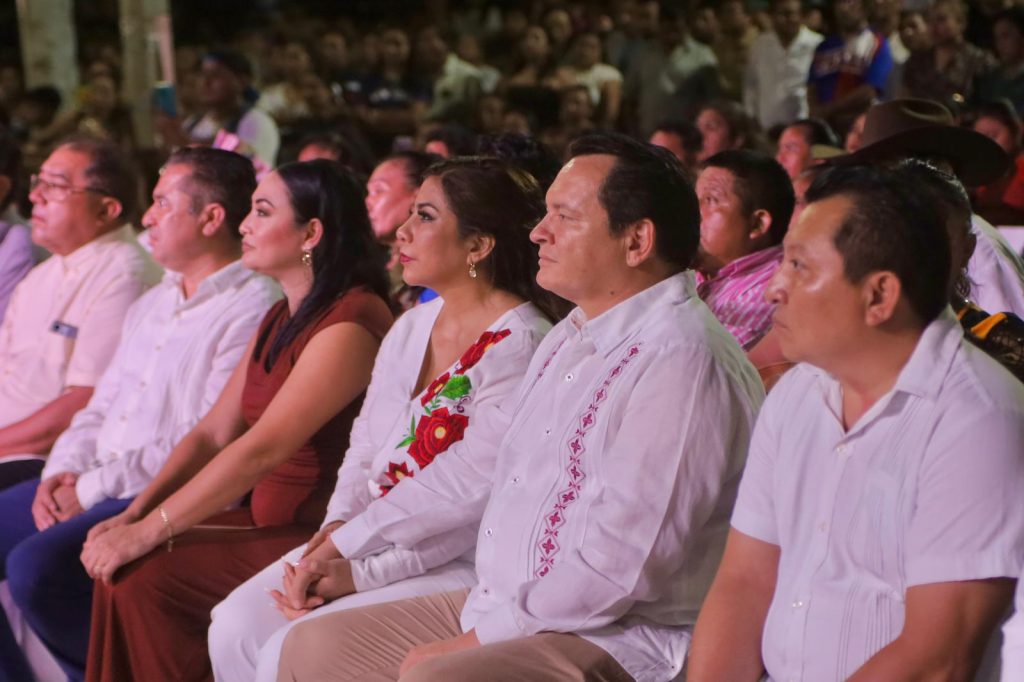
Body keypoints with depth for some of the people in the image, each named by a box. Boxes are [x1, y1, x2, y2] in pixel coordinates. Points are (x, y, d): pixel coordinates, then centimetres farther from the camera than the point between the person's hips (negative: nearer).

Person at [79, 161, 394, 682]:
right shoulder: (282, 318, 15)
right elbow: (213, 433, 11)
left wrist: (147, 531, -23)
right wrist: (134, 514, -3)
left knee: (143, 575, -19)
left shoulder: (351, 322, -18)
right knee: (123, 565, -7)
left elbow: (262, 450, -24)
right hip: (268, 522, 9)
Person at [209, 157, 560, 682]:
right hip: (372, 538, 8)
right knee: (235, 625, -10)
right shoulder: (412, 327, 12)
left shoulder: (519, 344, -15)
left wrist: (361, 572, -20)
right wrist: (337, 529, -6)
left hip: (457, 566, -8)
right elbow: (365, 448, 14)